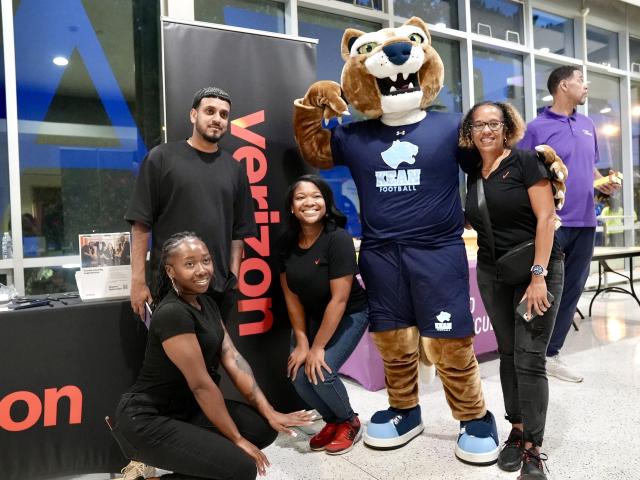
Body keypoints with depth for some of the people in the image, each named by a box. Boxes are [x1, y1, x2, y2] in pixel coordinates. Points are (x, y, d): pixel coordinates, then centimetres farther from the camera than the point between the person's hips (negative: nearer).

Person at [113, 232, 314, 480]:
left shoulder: (207, 303, 4)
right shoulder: (172, 313, -25)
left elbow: (233, 359, -1)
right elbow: (200, 384, -23)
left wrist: (270, 413, -6)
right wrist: (236, 439, -15)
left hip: (187, 407, 9)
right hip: (147, 420, -9)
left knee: (264, 428, -1)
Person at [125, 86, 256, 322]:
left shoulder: (234, 168, 9)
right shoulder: (162, 157, 0)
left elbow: (239, 231, 9)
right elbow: (141, 222, -3)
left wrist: (234, 276, 2)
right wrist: (138, 280, -7)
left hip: (220, 287, 3)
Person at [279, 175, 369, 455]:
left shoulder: (338, 239, -26)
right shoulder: (287, 242, -11)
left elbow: (339, 300, -25)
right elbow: (291, 296, -5)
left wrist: (317, 347, -21)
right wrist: (301, 342, -9)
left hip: (348, 315, -5)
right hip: (310, 316, 5)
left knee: (321, 372, -18)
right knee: (298, 375, -8)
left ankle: (349, 422, 14)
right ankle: (332, 421, 22)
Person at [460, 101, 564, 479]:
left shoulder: (525, 161, -8)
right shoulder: (474, 177, 8)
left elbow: (546, 217, -13)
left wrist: (539, 275, -18)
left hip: (537, 270, -5)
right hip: (493, 275, 5)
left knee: (530, 359, -5)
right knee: (508, 353, 10)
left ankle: (533, 449, 6)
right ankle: (517, 431, 23)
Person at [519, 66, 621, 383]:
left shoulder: (587, 125, 14)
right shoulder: (537, 128, -6)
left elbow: (591, 167, 23)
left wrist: (605, 184, 3)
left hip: (584, 222, 7)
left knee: (572, 290, 10)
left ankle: (551, 354, 21)